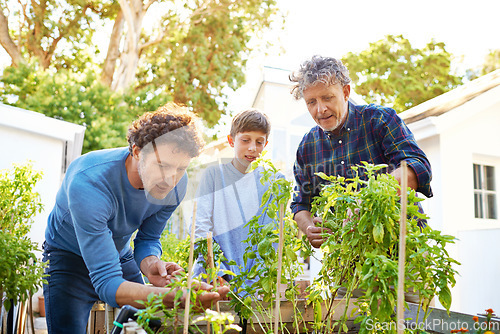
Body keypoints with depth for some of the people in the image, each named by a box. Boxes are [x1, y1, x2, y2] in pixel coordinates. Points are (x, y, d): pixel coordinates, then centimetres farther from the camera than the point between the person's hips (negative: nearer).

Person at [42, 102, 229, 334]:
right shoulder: (88, 182, -40)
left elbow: (148, 238, -5)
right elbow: (106, 283, -44)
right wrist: (176, 297, -59)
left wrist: (150, 265, -30)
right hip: (69, 256, -4)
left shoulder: (177, 184, -22)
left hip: (120, 254, 5)